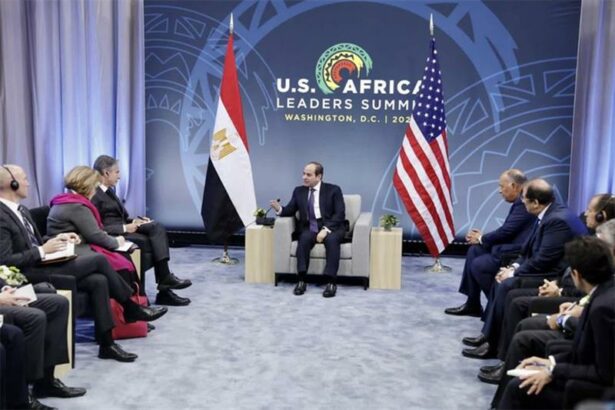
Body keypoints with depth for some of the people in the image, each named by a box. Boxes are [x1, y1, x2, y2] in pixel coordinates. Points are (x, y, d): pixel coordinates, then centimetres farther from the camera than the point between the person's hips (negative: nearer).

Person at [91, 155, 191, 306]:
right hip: (113, 236, -8)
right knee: (154, 243, -21)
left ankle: (164, 280, -22)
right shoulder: (94, 196, -11)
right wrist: (124, 228, -19)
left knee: (157, 227, -17)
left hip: (123, 229, 8)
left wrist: (133, 221, 0)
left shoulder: (109, 191, 18)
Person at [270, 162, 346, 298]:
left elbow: (340, 214, -8)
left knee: (332, 240, -36)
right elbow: (290, 211, 10)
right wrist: (279, 209, -14)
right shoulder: (299, 191, 12)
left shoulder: (333, 190, 0)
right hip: (309, 228, 2)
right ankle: (301, 280, -30)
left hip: (331, 228, -2)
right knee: (304, 238, -32)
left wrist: (326, 229, -21)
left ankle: (331, 282, -34)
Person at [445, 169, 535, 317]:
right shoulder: (520, 202, 14)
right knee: (474, 250, 8)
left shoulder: (524, 203, -18)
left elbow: (506, 231, -20)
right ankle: (472, 304, 12)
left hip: (517, 254, -11)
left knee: (478, 265, -15)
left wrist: (481, 239, -4)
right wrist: (482, 238, 3)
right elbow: (506, 231, 15)